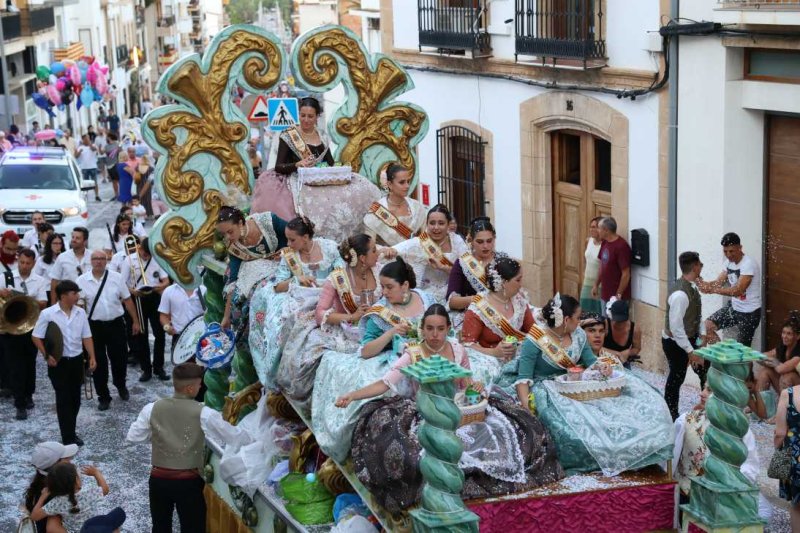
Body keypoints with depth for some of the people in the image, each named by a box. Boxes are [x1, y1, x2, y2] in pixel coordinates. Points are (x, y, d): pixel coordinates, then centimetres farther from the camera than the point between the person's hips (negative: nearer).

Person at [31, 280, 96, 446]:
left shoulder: (80, 312, 2)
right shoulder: (48, 314, -12)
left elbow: (86, 337, 8)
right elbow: (36, 337, -7)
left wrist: (92, 357, 0)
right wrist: (47, 356, -15)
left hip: (77, 360, 5)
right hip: (58, 362, -5)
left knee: (75, 398, 12)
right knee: (64, 399, -2)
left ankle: (71, 432, 26)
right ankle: (68, 438, 2)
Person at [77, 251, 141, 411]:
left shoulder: (116, 277, -1)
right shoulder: (82, 280, -3)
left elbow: (127, 300, 5)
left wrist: (135, 321, 6)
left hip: (116, 324, 1)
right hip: (94, 326, -1)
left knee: (119, 358, 10)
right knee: (98, 362, 5)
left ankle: (121, 386, 39)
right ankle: (103, 397, 18)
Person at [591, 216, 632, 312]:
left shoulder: (621, 246, -19)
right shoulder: (605, 243, 7)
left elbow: (626, 274, -19)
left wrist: (619, 295, -18)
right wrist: (596, 285, 17)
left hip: (616, 296, -9)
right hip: (605, 294, 9)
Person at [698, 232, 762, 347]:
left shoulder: (748, 264, -25)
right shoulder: (728, 262, 1)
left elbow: (738, 290, -33)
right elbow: (718, 282, -3)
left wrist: (712, 290, -40)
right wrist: (705, 284, -26)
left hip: (749, 312, -8)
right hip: (734, 307, 8)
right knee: (708, 326, 4)